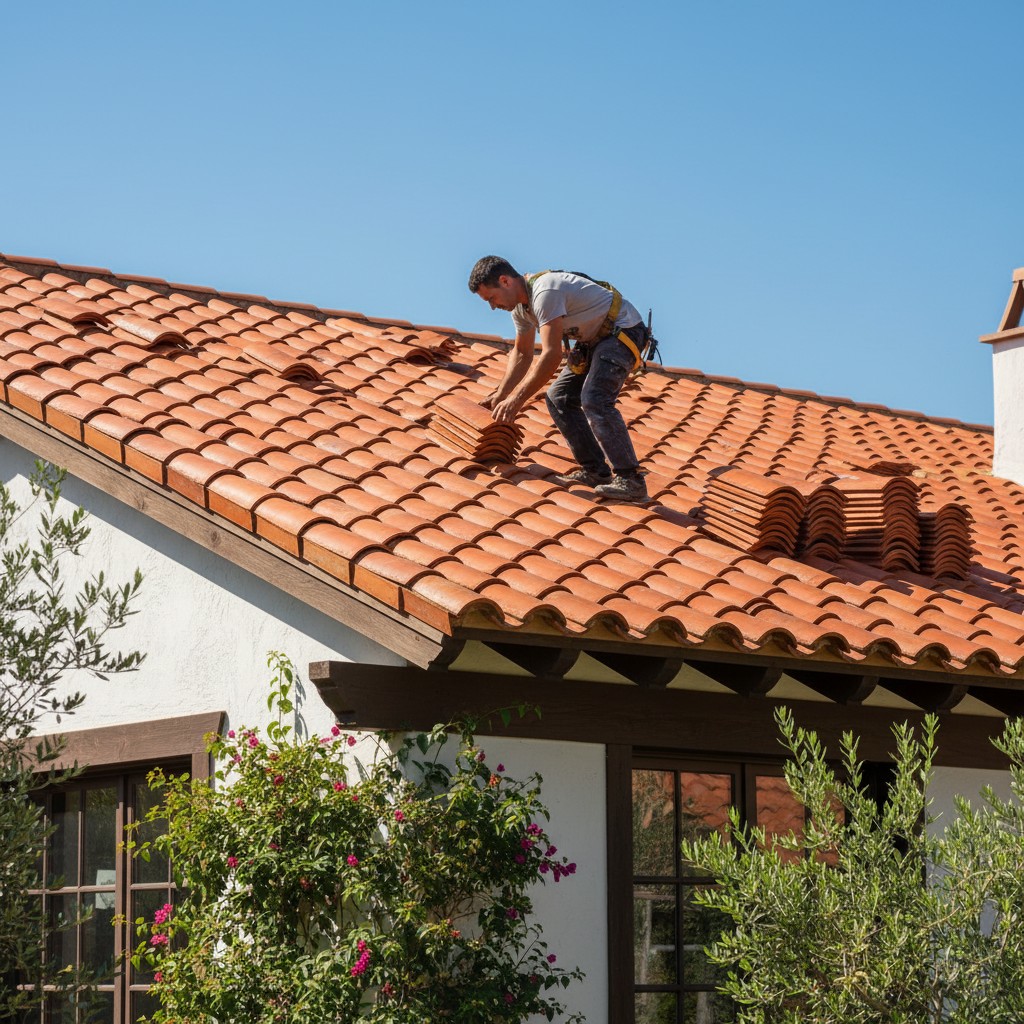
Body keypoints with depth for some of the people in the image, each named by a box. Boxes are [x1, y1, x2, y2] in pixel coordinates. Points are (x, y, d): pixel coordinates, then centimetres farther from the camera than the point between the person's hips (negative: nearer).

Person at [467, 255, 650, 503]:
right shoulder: (520, 304, 5)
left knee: (594, 399, -26)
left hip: (624, 331, -11)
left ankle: (630, 480, -26)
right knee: (559, 398, 7)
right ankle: (596, 471, 7)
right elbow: (522, 354, 20)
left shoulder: (544, 292, -28)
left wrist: (516, 400, -30)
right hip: (596, 338, 11)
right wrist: (499, 395, 13)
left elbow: (551, 355, -33)